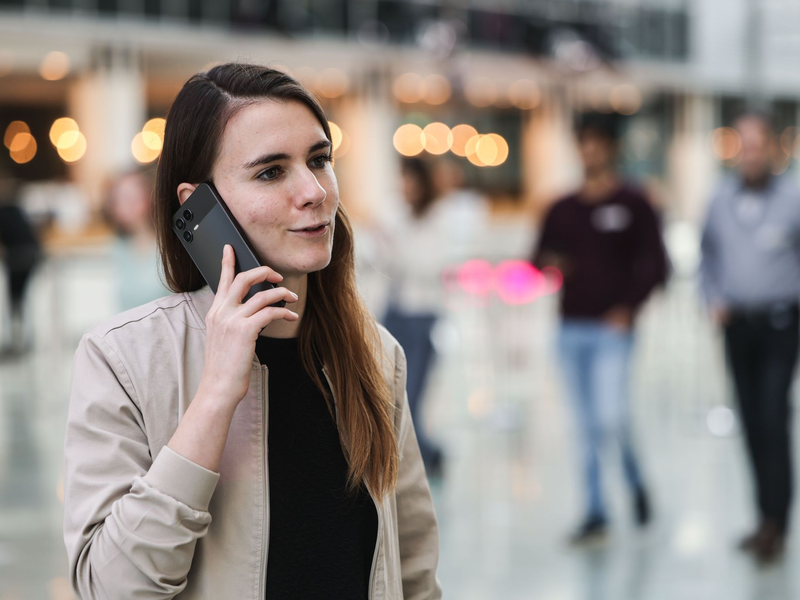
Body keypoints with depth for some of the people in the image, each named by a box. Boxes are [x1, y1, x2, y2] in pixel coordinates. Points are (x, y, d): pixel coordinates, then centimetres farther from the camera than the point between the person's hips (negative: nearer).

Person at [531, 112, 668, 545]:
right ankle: (595, 514, 13)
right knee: (586, 426, 7)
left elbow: (653, 264, -3)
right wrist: (548, 265, -8)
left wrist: (627, 308, -12)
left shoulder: (633, 204, 0)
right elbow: (541, 256, 16)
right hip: (571, 329, 4)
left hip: (612, 329, -4)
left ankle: (634, 480, 16)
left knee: (611, 417, -15)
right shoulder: (563, 210, 12)